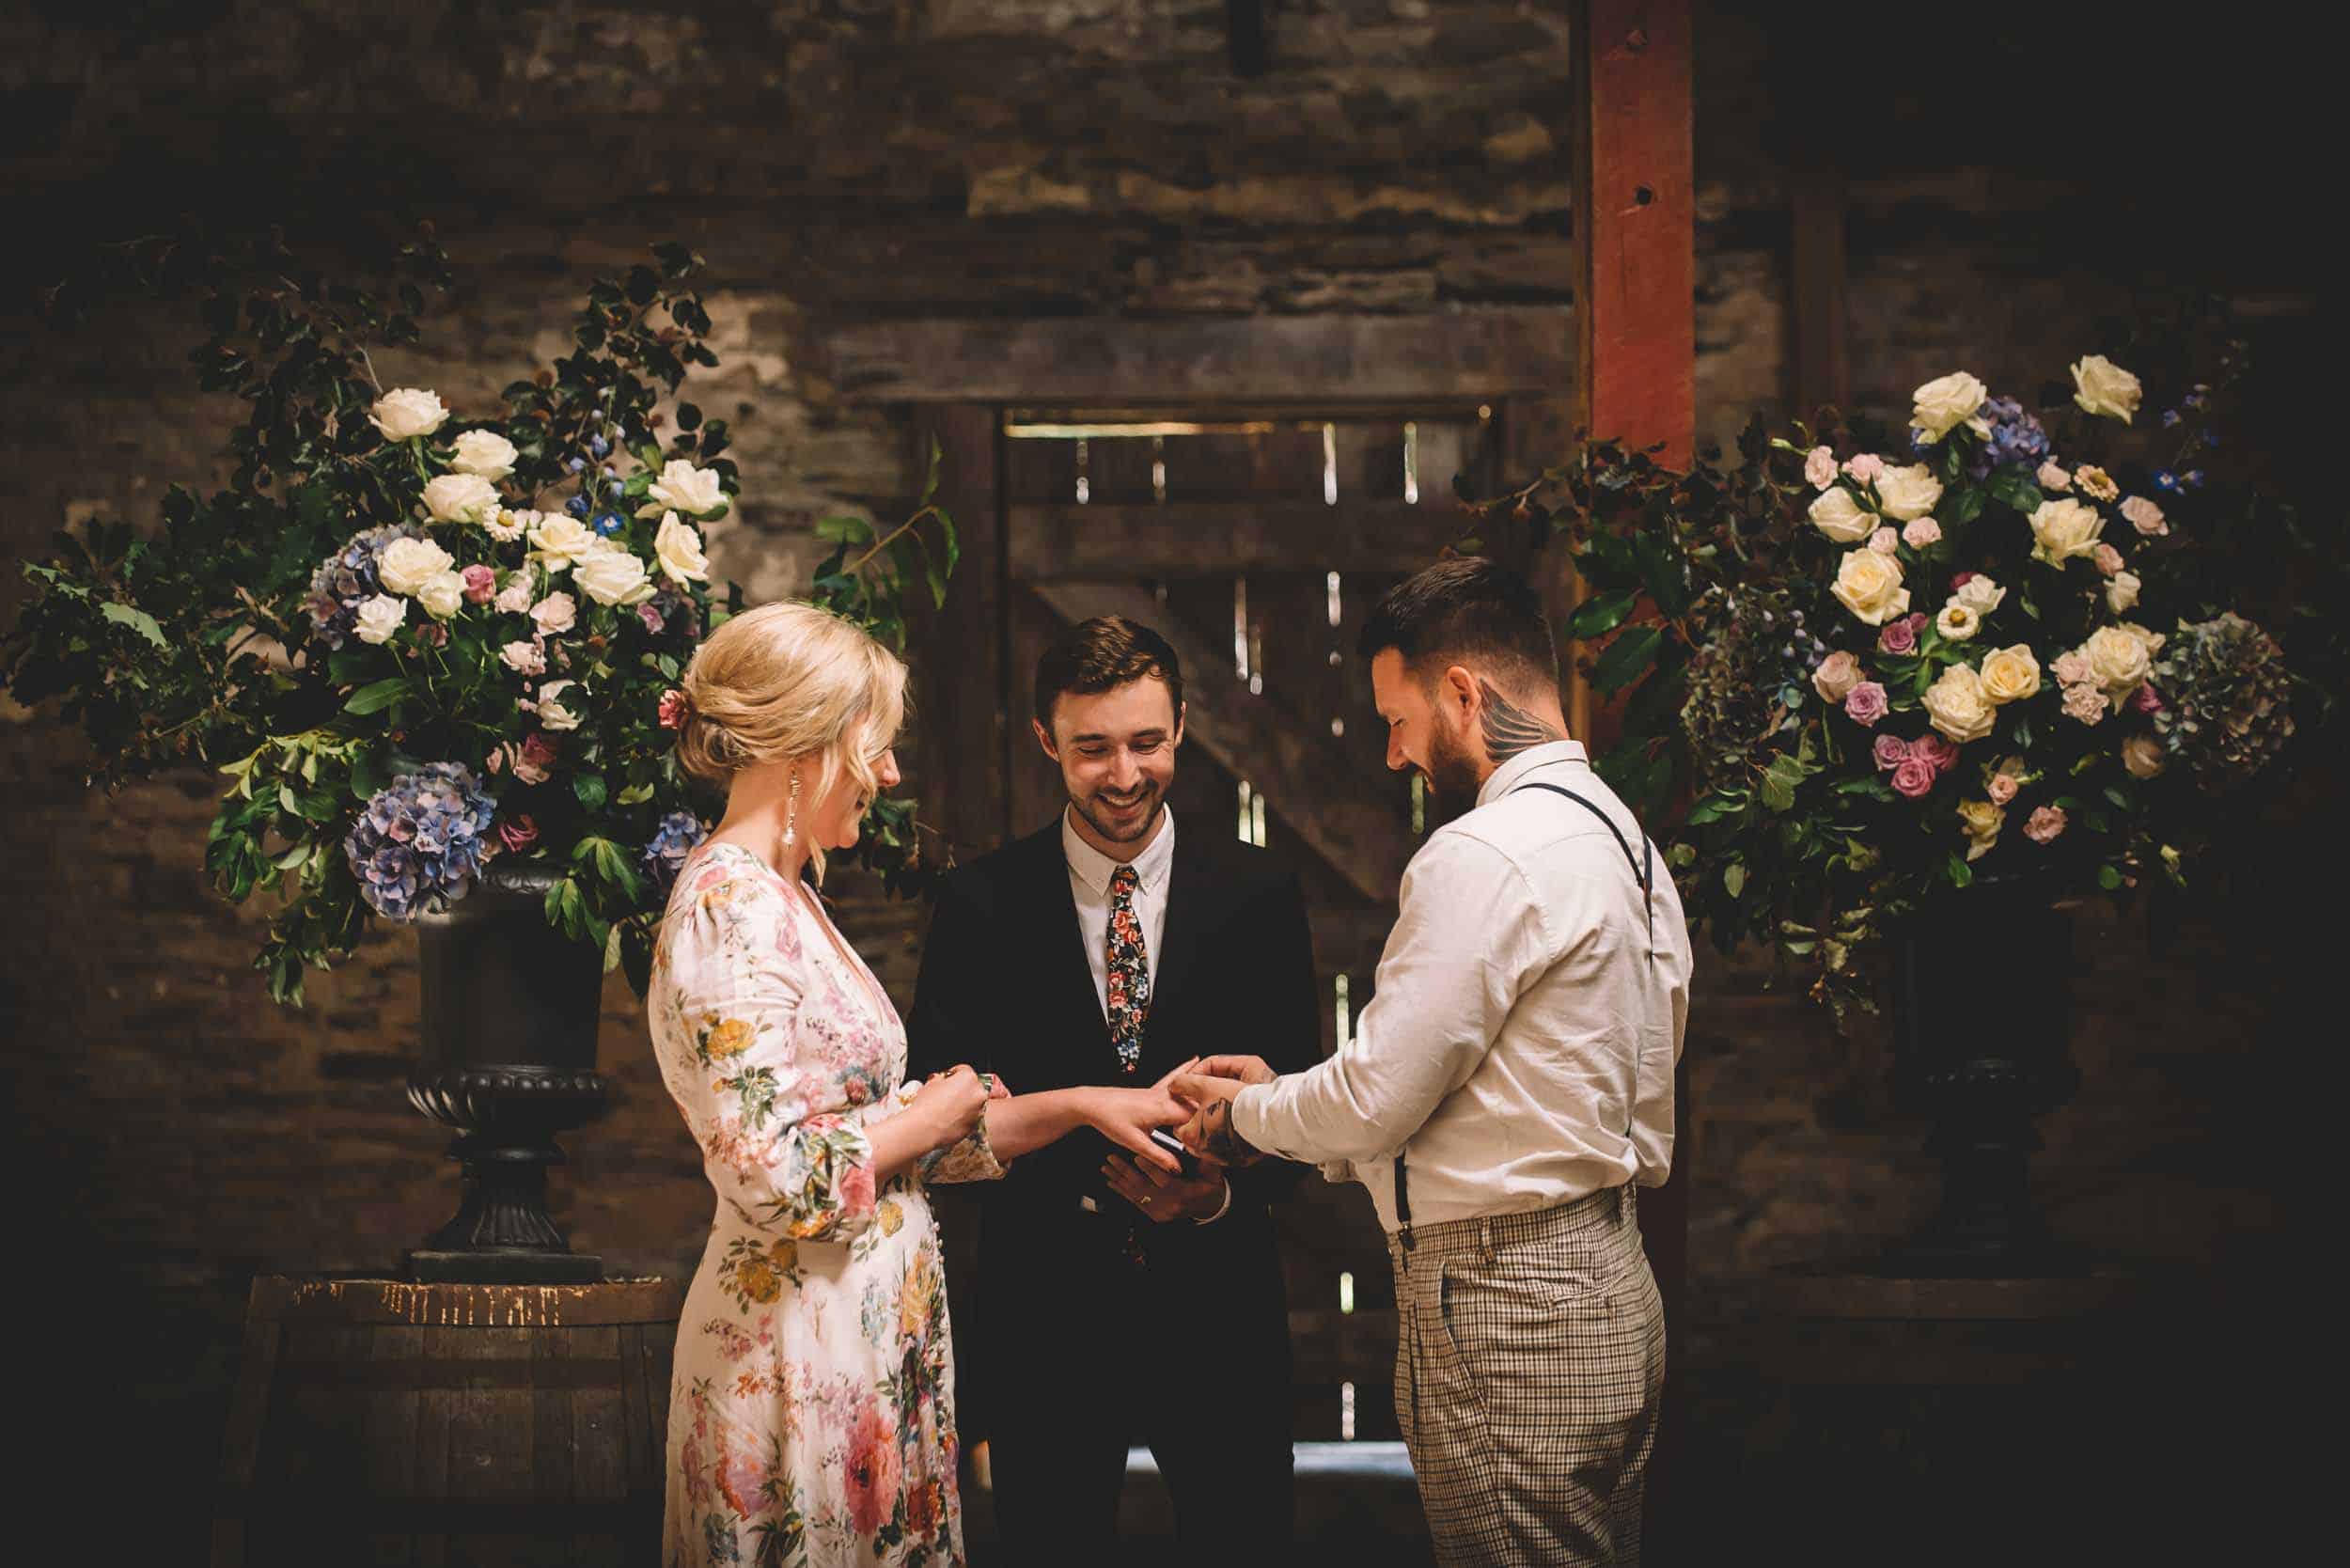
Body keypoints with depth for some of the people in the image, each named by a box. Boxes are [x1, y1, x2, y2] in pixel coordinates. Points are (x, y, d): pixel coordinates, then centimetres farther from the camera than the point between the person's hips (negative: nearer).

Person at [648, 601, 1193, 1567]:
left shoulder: (780, 900, 13)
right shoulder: (727, 911, -17)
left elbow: (879, 1131, 15)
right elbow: (780, 1179, -23)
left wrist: (1082, 1105, 13)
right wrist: (938, 1112, -9)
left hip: (868, 1333, 9)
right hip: (800, 1350, -9)